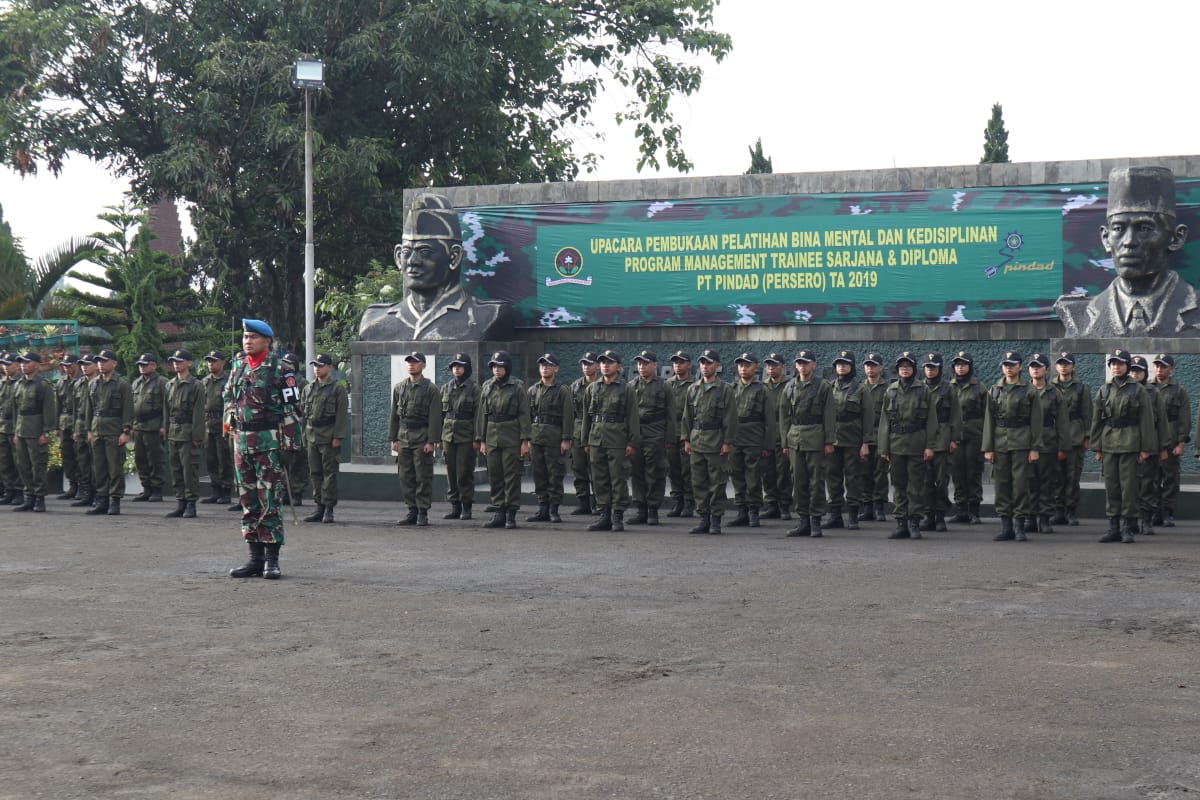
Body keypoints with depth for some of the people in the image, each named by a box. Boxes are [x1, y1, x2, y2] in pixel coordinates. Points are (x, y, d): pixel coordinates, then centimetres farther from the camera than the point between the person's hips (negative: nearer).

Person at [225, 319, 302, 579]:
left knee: (269, 501, -6)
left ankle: (272, 559, -1)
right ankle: (255, 557, 14)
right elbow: (229, 397, 26)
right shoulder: (238, 366, 12)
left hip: (269, 441, -6)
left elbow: (291, 406, -7)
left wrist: (289, 440, -11)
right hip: (241, 440, 6)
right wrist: (229, 418, 12)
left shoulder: (278, 369, -5)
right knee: (248, 501, 8)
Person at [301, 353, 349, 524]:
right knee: (315, 473, 7)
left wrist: (337, 437, -14)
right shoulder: (308, 389, 15)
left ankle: (329, 508, 0)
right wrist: (303, 436, 10)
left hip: (328, 437, -6)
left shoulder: (337, 388, -1)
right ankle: (319, 507, 12)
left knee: (329, 473, -4)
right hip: (311, 437, 6)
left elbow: (342, 414, -7)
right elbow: (302, 413, 17)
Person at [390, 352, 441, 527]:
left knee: (423, 477, -3)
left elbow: (434, 417, -7)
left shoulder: (430, 389, -2)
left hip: (422, 438, -5)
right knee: (406, 477, 6)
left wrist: (431, 441, -13)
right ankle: (412, 511, 13)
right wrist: (393, 438, 8)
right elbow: (394, 415, 14)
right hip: (403, 438, 5)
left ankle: (423, 512, 3)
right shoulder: (399, 388, 12)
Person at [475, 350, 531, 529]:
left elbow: (524, 414, -5)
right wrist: (481, 440, 8)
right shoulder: (487, 386, 10)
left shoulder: (518, 386, -3)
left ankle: (511, 514, 1)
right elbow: (481, 414, 12)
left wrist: (525, 440, -10)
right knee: (494, 476, 6)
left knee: (511, 475, -4)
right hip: (492, 437, 5)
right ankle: (499, 513, 13)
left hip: (511, 438, -4)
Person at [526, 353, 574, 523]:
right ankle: (542, 510, 12)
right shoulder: (533, 390, 13)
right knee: (539, 475, 6)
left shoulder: (562, 391, -1)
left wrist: (566, 439, -12)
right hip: (536, 437, 5)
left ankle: (554, 510, 3)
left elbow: (568, 416, -5)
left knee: (555, 475, -2)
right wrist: (527, 438, 7)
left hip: (554, 437, -5)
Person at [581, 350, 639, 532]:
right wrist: (586, 441, 12)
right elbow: (586, 416, 16)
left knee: (618, 479, -2)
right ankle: (604, 515, 13)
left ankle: (618, 517, 3)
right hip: (596, 440, 4)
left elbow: (633, 418, -2)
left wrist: (632, 443, -9)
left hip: (617, 440, -4)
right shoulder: (592, 389, 13)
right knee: (599, 480, 6)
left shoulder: (626, 390, 1)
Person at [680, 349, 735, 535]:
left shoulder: (725, 389, -2)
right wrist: (686, 439, 7)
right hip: (696, 442, 4)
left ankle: (715, 521, 5)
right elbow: (687, 416, 14)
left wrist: (728, 442, -11)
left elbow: (731, 418, -5)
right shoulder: (693, 389, 11)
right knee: (698, 483, 6)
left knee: (717, 483, -1)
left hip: (716, 442, -4)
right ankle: (703, 518, 13)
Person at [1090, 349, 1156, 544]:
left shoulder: (1138, 390, 1)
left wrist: (1146, 448, -6)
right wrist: (1097, 448, 7)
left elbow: (1147, 420, -1)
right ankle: (1113, 526, 11)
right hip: (1109, 443, 3)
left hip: (1130, 443, -3)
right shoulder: (1104, 390, 10)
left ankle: (1128, 528, 3)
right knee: (1111, 485, 5)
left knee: (1129, 485, -3)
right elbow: (1096, 420, 12)